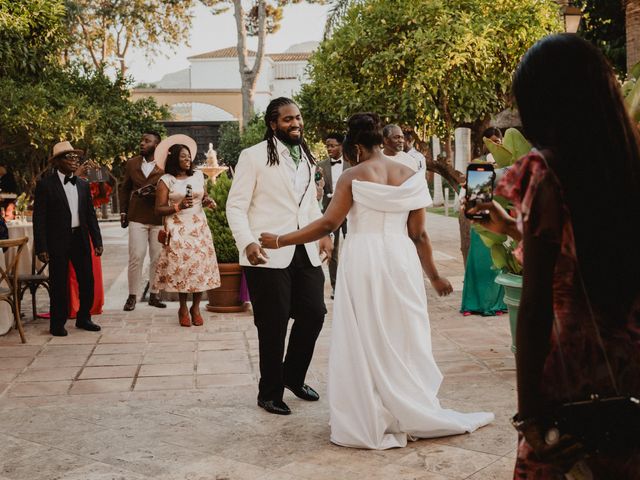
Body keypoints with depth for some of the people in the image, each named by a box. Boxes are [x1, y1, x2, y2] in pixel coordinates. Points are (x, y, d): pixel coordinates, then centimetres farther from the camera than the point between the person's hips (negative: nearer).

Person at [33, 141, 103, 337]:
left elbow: (91, 215, 14)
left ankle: (83, 318, 25)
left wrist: (97, 241, 8)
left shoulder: (83, 185, 11)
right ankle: (58, 324, 16)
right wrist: (41, 247, -12)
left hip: (81, 239, 5)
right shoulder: (45, 184, -5)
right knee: (59, 284, 2)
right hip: (58, 241, -5)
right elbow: (39, 218, -7)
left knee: (87, 281, 7)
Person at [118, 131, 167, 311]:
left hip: (159, 218, -1)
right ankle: (133, 295, 5)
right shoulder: (132, 163, 10)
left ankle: (154, 294, 16)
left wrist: (153, 192, -20)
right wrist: (123, 212, 13)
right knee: (136, 256, -4)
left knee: (158, 258, 4)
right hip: (137, 217, 1)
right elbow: (124, 188, 18)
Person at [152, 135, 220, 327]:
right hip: (177, 230, -3)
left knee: (201, 264, -4)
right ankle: (183, 309, 12)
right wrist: (178, 206, -18)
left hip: (199, 227, 3)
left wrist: (208, 202, 0)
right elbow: (159, 209, -6)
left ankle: (196, 307, 10)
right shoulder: (166, 181, -3)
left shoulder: (198, 176, 9)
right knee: (181, 265, -6)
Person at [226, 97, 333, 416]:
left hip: (305, 252, 6)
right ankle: (270, 393, 19)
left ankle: (293, 376, 30)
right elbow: (236, 206, -7)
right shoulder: (254, 156, -5)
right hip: (268, 255, -6)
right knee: (273, 325, 1)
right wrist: (247, 242, -21)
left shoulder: (306, 157, 16)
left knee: (314, 313, 6)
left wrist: (324, 233, 10)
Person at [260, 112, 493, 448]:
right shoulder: (410, 176, 5)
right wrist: (434, 276, 15)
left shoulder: (353, 177, -5)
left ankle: (369, 423, 13)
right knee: (402, 340, 13)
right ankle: (411, 416, 21)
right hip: (401, 261, 3)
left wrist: (280, 241, -3)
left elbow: (328, 223, -10)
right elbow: (419, 234, 5)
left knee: (365, 341, 7)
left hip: (363, 262, -3)